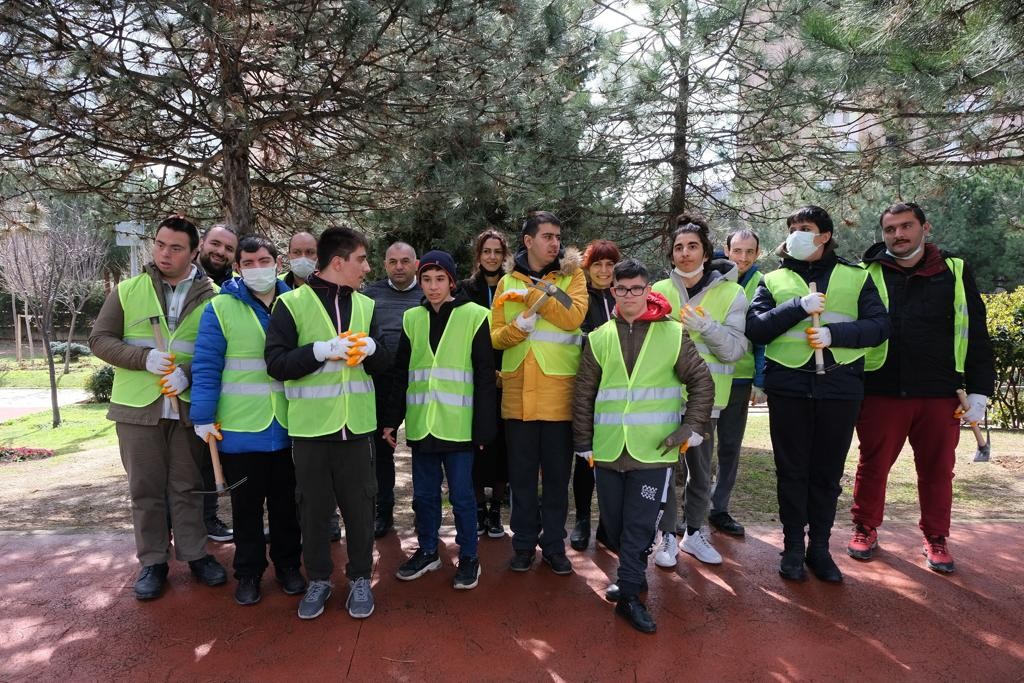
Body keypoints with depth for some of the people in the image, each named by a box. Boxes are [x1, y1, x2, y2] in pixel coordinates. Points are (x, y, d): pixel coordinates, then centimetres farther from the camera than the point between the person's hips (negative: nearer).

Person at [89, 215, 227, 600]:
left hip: (189, 406, 0)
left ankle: (195, 554, 25)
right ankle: (152, 561, 23)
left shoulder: (211, 297, -1)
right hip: (138, 407, 1)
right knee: (145, 488, 9)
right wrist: (144, 358, -15)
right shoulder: (127, 291, 3)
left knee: (188, 486, 11)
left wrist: (189, 373, -17)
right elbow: (100, 339, 1)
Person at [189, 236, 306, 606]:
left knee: (286, 502, 15)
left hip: (288, 427, 2)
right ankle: (248, 572, 28)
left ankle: (288, 564, 32)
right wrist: (203, 417, -10)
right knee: (246, 505, 12)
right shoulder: (220, 307, -4)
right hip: (239, 428, -2)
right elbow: (206, 366, -6)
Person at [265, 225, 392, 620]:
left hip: (357, 424, 3)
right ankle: (318, 579, 29)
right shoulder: (291, 303, -4)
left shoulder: (365, 305, 9)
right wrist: (323, 349, -21)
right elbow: (276, 363, -10)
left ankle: (360, 578, 27)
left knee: (360, 505, 10)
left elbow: (383, 366, 10)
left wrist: (370, 348, -12)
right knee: (314, 506, 10)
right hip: (310, 425, -2)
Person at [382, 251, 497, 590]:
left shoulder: (474, 317, -4)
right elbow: (400, 374, 12)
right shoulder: (412, 319, 8)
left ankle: (468, 557, 22)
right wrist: (392, 419, 8)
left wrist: (483, 428, -8)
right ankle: (427, 551, 32)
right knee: (424, 493, 14)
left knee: (461, 494, 5)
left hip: (458, 425, -4)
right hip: (421, 424, 4)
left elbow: (485, 377, -5)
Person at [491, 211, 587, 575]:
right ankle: (524, 542, 25)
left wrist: (530, 294, -16)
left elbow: (573, 317, -15)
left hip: (558, 389, -1)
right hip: (518, 389, 2)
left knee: (557, 473, 8)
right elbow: (496, 336, 3)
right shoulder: (507, 282, 9)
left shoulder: (572, 276, 4)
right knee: (522, 473, 10)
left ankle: (554, 544, 24)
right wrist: (518, 326, -17)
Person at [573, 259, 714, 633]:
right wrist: (583, 444, 8)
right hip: (608, 450, 3)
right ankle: (633, 577, 36)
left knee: (641, 525, -2)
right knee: (614, 524, 13)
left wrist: (691, 429, -2)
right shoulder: (599, 338, 6)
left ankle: (629, 594, 12)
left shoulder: (673, 334, 1)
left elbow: (702, 382, 6)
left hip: (654, 450, -3)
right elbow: (583, 395, 9)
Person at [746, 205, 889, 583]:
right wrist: (800, 307, -15)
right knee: (791, 470, 7)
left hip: (840, 385, 0)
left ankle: (819, 547, 24)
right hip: (788, 385, 0)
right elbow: (755, 328, -4)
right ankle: (793, 547, 21)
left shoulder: (855, 277, 9)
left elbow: (879, 325, 1)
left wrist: (834, 333, -15)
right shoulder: (774, 280, 8)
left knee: (828, 472, 9)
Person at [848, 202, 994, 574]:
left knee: (937, 470, 11)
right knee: (873, 465, 9)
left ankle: (936, 539, 29)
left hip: (940, 394, 1)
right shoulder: (868, 274, 2)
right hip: (880, 392, -1)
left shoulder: (955, 272, 6)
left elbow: (976, 335, 7)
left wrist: (979, 391, 2)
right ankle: (865, 528, 27)